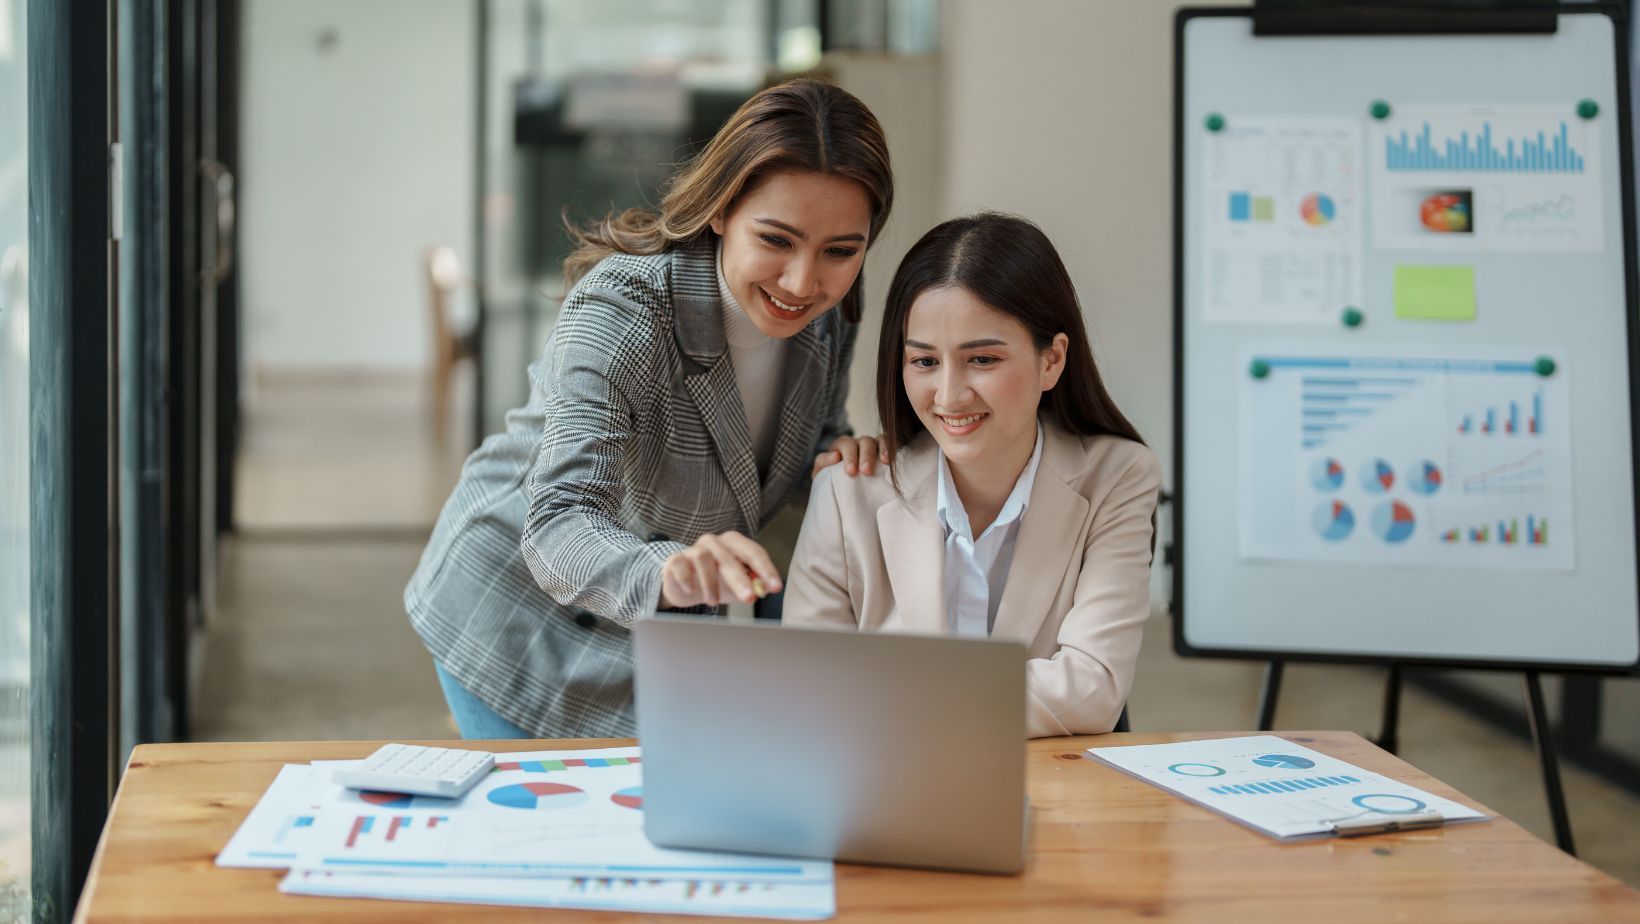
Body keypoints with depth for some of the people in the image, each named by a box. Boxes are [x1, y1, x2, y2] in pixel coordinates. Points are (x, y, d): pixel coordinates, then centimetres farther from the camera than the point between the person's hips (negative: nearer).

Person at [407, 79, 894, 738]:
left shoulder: (829, 314, -12)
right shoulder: (618, 312, -31)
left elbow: (812, 438, 8)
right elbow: (557, 529, -41)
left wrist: (839, 455, -17)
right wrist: (662, 572, -63)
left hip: (661, 621, 5)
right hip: (521, 616, -5)